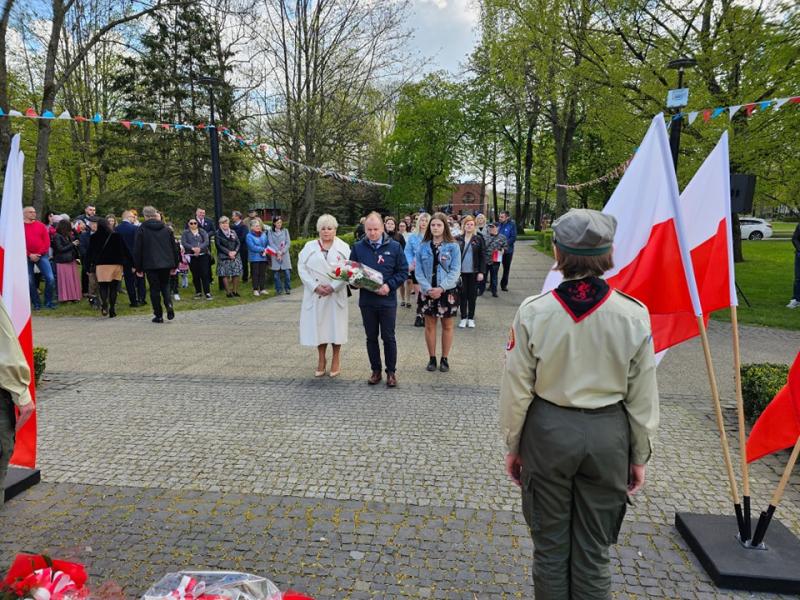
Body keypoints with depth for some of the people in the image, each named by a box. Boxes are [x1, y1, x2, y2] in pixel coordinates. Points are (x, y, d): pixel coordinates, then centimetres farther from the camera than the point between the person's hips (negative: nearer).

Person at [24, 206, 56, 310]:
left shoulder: (41, 225, 6)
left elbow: (47, 241, 2)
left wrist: (39, 254, -7)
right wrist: (29, 255, -11)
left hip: (42, 255, 1)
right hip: (27, 257, -1)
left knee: (50, 278, -8)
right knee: (30, 281, 2)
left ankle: (48, 301, 6)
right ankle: (36, 303, 13)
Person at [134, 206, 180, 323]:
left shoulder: (142, 229, -3)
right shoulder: (166, 229, 8)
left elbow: (137, 250, -3)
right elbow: (174, 247, 10)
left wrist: (138, 268, 3)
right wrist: (175, 265, 16)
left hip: (150, 265, -3)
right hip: (166, 264, 3)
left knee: (155, 289, 4)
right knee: (165, 285, 17)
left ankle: (158, 315, 5)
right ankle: (169, 305, -8)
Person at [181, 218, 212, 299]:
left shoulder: (202, 231, 11)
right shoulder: (185, 233, 10)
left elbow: (207, 241, -2)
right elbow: (183, 243, -5)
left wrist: (200, 248, -20)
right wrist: (193, 248, -20)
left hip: (203, 255, 0)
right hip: (191, 256, 0)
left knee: (205, 274, -7)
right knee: (195, 275, 4)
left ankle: (207, 292, -6)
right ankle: (198, 292, 15)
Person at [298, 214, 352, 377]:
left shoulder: (343, 247, 3)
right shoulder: (309, 246, 6)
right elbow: (302, 268, -1)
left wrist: (333, 286, -15)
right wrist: (315, 286, -12)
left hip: (336, 294, -1)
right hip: (315, 294, 1)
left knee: (336, 325, 4)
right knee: (318, 325, 5)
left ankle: (335, 359, 18)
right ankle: (321, 359, 20)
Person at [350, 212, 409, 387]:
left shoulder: (394, 247, -3)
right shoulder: (358, 247, 2)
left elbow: (403, 271, -1)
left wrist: (389, 285, -15)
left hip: (387, 300, -2)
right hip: (366, 300, 2)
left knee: (388, 338, 6)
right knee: (371, 337, 12)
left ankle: (391, 372, 18)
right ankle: (376, 371, 25)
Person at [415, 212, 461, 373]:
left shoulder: (453, 246, -5)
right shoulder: (423, 247, 1)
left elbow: (455, 271, -11)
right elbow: (419, 271, -2)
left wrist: (441, 288, -21)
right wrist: (428, 288, -16)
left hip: (448, 291, -2)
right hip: (428, 291, 2)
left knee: (447, 326, 8)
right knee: (429, 325, 9)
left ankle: (444, 359, 20)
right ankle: (432, 358, 21)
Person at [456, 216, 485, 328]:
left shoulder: (478, 239, 0)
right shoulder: (458, 239, 2)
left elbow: (482, 256, 0)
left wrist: (481, 272, -7)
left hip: (474, 272, -1)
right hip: (461, 271, 1)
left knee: (472, 295, 6)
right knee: (463, 295, 4)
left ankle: (471, 318, 16)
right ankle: (463, 318, 13)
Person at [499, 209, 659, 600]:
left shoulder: (533, 312, -15)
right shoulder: (634, 315, -11)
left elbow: (516, 391, -8)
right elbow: (642, 397, -2)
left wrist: (513, 445, 7)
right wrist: (639, 456, 11)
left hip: (548, 432, -1)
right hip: (607, 435, 1)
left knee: (550, 545, 17)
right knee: (594, 550, 18)